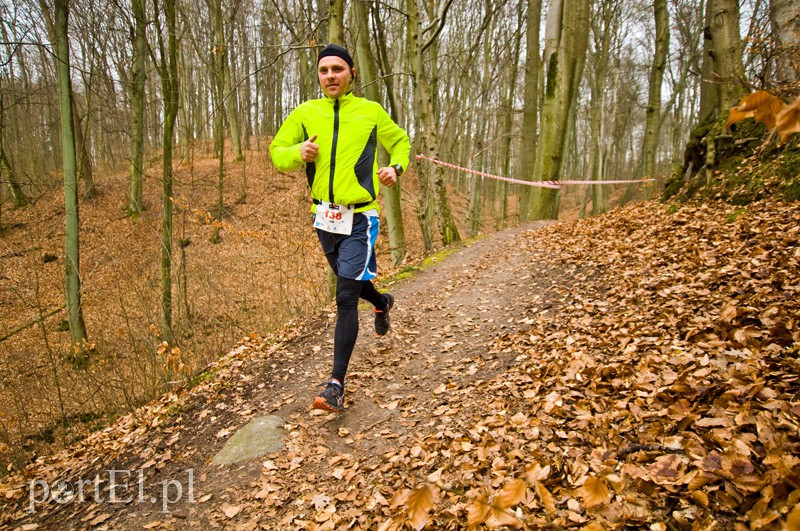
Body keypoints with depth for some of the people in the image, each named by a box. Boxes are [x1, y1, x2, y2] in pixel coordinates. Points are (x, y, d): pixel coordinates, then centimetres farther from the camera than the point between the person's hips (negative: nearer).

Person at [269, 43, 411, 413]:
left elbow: (400, 142, 15)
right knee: (350, 283, 22)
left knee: (346, 298, -11)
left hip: (360, 217, -4)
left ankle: (336, 385, -5)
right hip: (324, 216, 4)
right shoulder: (304, 113, 4)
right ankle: (382, 303, 57)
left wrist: (396, 167, -6)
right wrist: (298, 152, -14)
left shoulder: (371, 112, 0)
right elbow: (276, 153, 9)